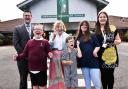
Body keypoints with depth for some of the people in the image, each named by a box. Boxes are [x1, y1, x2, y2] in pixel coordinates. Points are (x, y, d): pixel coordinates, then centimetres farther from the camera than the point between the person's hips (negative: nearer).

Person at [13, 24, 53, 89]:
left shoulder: (45, 42, -2)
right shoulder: (29, 42, 7)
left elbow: (49, 52, -5)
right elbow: (25, 54, 5)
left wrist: (50, 55, -27)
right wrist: (18, 57, -11)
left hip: (42, 69, -3)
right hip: (32, 69, 3)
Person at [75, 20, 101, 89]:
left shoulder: (92, 36, 5)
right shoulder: (78, 37, 11)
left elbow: (97, 45, 4)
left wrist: (95, 51, -15)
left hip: (93, 61, -2)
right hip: (83, 62, 3)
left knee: (97, 83, -7)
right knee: (87, 83, 13)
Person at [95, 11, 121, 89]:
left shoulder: (112, 28, 0)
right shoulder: (96, 31, 3)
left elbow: (119, 40, 4)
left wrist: (116, 41, -16)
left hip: (111, 55, -1)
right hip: (101, 56, 1)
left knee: (110, 74, 5)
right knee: (104, 74, 10)